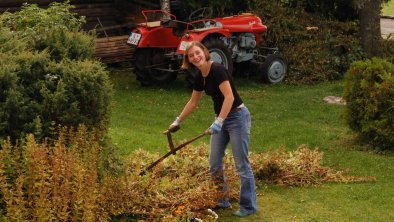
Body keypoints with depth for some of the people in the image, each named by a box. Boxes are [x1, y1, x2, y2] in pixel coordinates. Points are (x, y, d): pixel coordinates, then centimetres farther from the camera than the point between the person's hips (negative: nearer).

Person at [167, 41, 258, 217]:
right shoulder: (200, 77, 7)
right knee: (214, 163, 10)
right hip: (221, 119, 9)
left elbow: (229, 96, -28)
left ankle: (249, 206, 7)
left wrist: (218, 122, -33)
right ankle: (222, 201, 24)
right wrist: (178, 121, 23)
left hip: (237, 117, -9)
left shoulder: (217, 70, -20)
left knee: (242, 164, -3)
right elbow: (193, 102, 20)